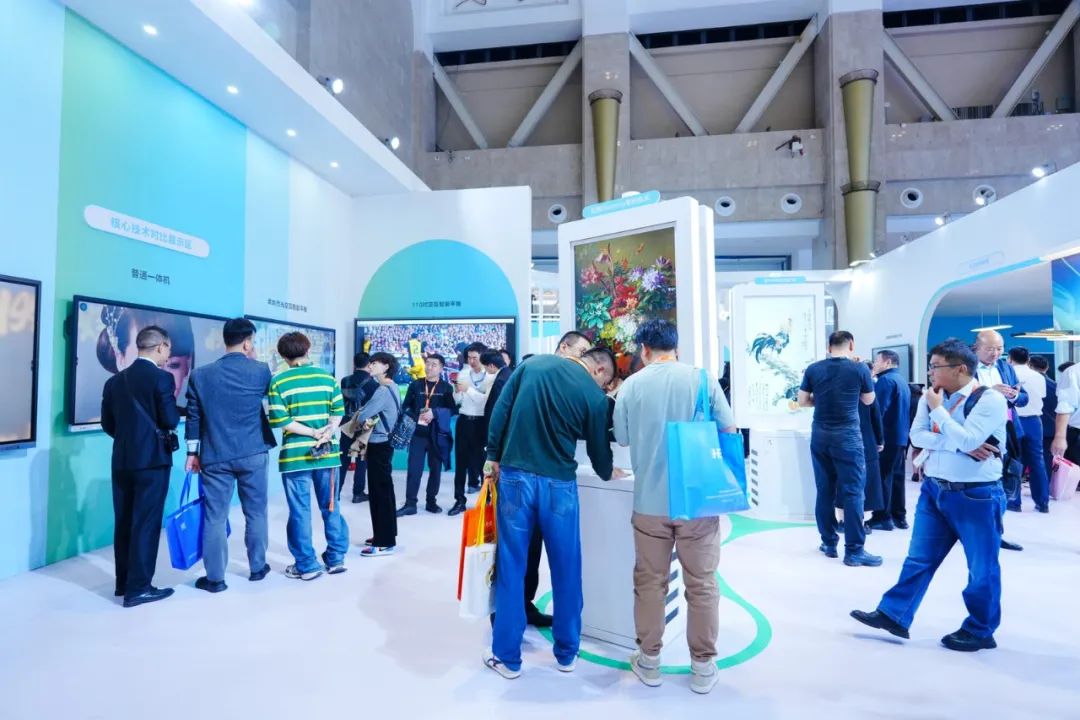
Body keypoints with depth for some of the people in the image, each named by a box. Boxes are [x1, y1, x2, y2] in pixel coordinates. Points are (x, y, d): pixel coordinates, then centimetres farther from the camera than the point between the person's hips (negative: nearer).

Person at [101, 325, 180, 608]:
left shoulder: (115, 380, 8)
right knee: (146, 523, -1)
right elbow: (171, 420, -15)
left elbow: (107, 423, 11)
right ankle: (138, 588, 4)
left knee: (124, 521, 14)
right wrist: (169, 418, 7)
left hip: (122, 459, 7)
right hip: (152, 459, -7)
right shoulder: (161, 378, -13)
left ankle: (123, 582, 25)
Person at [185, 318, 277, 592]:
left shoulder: (200, 374, 0)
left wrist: (192, 452, 14)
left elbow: (193, 416, 5)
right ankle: (258, 567, 25)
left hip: (215, 456, 1)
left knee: (215, 517, 7)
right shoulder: (260, 370, -6)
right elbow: (271, 390, 16)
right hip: (253, 454, -1)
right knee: (256, 513, 13)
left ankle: (215, 578, 14)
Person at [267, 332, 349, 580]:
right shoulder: (327, 377, 5)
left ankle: (306, 565, 13)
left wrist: (313, 434, -11)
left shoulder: (279, 381, -4)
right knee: (331, 507, 13)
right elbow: (338, 411, 0)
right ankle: (336, 558, 20)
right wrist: (328, 431, -11)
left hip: (295, 454, -3)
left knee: (300, 511, 6)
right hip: (327, 452, 3)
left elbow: (280, 420, -12)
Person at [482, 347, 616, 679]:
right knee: (566, 570, 15)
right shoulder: (594, 396, -3)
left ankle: (507, 657, 21)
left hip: (515, 475, 2)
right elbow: (598, 448, 6)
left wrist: (493, 456, 8)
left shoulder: (533, 363, 4)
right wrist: (607, 473, 27)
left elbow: (500, 411, 2)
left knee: (511, 567, 10)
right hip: (558, 483, -2)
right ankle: (567, 653, 29)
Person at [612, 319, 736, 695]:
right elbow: (729, 431, 0)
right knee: (701, 585, 13)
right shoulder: (703, 378, -6)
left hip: (650, 501, 1)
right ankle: (703, 666, 24)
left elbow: (622, 439, 6)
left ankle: (649, 661, 26)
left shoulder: (631, 385, -4)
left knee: (650, 582, 14)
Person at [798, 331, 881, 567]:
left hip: (820, 435, 3)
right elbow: (869, 400, 10)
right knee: (853, 491, 1)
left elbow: (803, 401, 7)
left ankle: (829, 543, 20)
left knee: (824, 490, 10)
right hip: (847, 435, -3)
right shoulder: (859, 368, -5)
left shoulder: (813, 369, 0)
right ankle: (854, 550, 3)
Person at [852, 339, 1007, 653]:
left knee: (982, 568, 10)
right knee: (918, 558, 11)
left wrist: (938, 408, -16)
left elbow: (967, 440, -25)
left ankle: (979, 631, 28)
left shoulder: (990, 399, -13)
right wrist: (958, 445, -16)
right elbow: (917, 435, -3)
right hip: (934, 489, 6)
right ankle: (893, 615, 18)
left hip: (976, 495, -5)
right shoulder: (932, 395, 5)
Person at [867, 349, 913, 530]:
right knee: (897, 477, 13)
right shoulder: (902, 381, 17)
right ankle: (899, 516, 18)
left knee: (882, 477, -3)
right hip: (901, 437, 9)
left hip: (887, 437, -9)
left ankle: (883, 517, 1)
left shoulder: (885, 380, -13)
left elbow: (878, 409, -20)